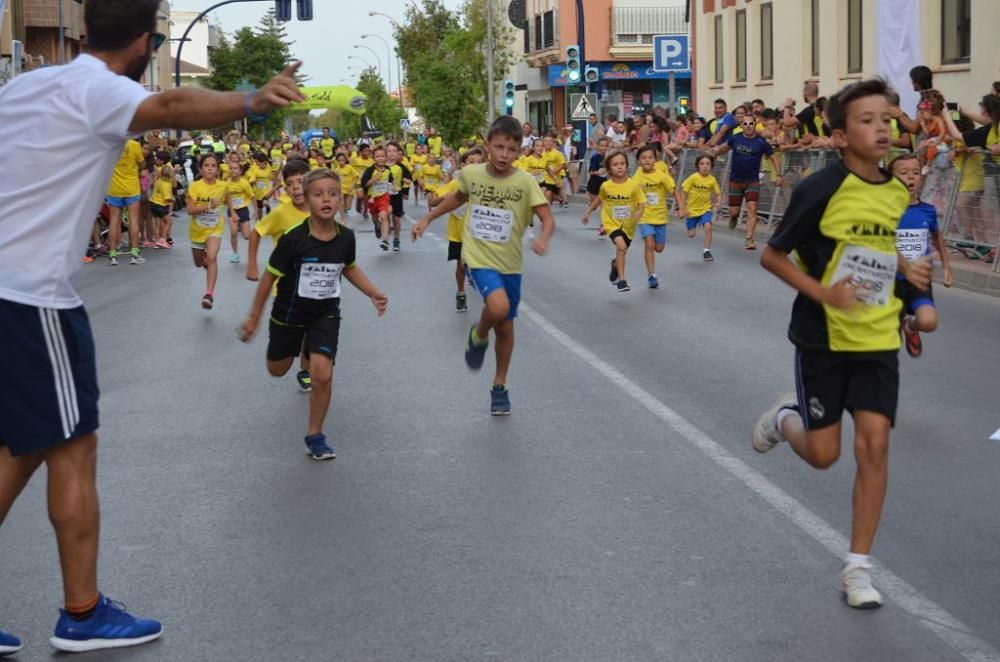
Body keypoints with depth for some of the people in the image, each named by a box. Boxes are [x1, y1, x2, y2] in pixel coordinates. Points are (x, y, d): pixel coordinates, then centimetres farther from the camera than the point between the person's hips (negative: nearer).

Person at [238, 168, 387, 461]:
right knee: (277, 371, 18)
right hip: (289, 313, -1)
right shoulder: (293, 239, -25)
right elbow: (270, 277, -12)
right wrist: (253, 317, -7)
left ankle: (315, 436, 6)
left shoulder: (346, 237, -14)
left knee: (322, 375, -14)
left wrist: (374, 294, -1)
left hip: (325, 314, 1)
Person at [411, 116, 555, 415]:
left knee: (505, 326, 13)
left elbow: (547, 219, -16)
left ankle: (499, 387, 34)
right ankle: (478, 336, 6)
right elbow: (459, 197, 16)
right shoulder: (471, 174, -7)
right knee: (498, 306, -29)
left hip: (510, 263, 1)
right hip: (479, 258, -1)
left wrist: (543, 239, -37)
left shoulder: (525, 181, -13)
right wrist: (428, 218, 17)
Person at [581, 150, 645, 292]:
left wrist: (639, 212, -27)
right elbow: (600, 199, 12)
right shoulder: (606, 186, -9)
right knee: (621, 246, -26)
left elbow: (641, 203, -7)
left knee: (622, 251, 17)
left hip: (628, 224, 2)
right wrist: (588, 211, 12)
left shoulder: (634, 185, -13)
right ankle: (621, 280, -18)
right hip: (612, 222, -2)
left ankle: (615, 264, 55)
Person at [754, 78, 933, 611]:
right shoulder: (821, 190, -16)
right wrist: (822, 292, -22)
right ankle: (785, 418, 40)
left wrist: (908, 269, 4)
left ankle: (857, 567, 5)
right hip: (823, 338, -3)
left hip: (878, 340, 4)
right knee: (823, 454, 4)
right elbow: (771, 256, -10)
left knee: (874, 444, -6)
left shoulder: (899, 193, 1)